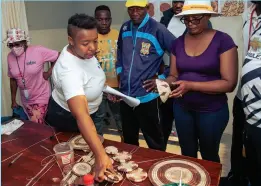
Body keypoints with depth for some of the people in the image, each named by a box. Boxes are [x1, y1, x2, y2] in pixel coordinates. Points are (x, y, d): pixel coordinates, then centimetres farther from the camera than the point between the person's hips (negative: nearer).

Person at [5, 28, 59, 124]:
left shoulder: (38, 51, -19)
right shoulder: (10, 57, -3)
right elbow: (13, 79, 6)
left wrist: (49, 72, -14)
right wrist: (13, 100, 11)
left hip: (41, 97, -5)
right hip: (25, 100, 5)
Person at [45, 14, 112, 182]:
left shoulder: (84, 51, -18)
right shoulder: (69, 70, -43)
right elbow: (81, 116, -53)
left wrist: (104, 87, 1)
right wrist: (100, 155, -59)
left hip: (90, 111, 7)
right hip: (67, 117, -7)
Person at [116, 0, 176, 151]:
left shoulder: (157, 29, -13)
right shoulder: (124, 29, 6)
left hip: (147, 96, -5)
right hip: (125, 95, 6)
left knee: (154, 142, 11)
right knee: (129, 140, 23)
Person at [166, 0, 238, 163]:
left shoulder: (223, 41, -13)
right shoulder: (178, 43, 2)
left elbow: (229, 83, -18)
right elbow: (174, 75, 6)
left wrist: (191, 85, -27)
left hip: (212, 111, -3)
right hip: (182, 108, 4)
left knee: (209, 155, 18)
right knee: (187, 154, 21)